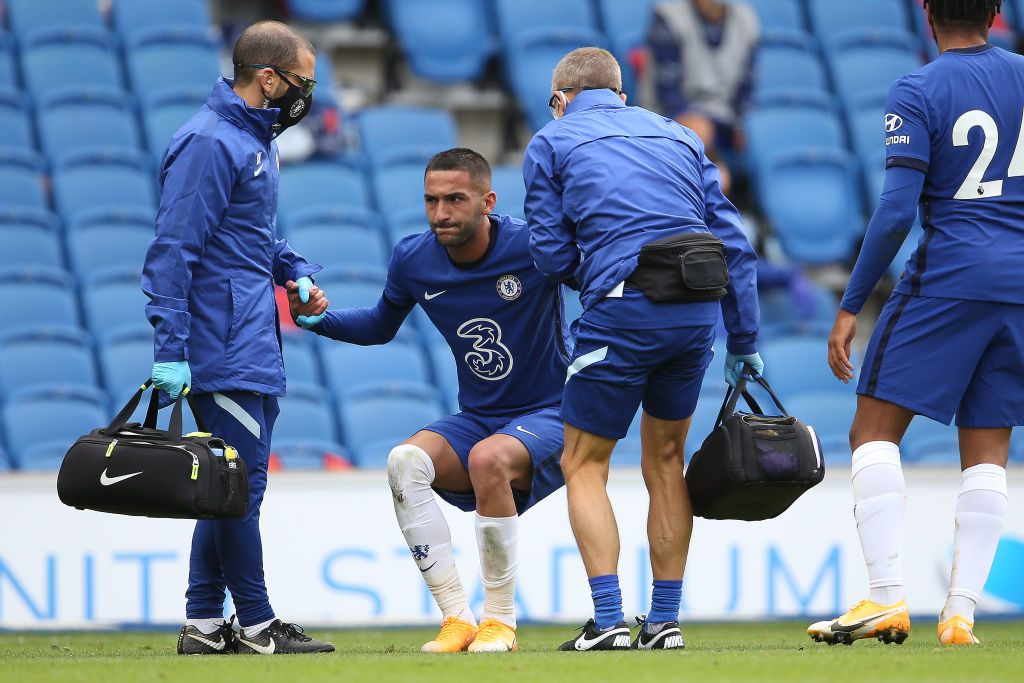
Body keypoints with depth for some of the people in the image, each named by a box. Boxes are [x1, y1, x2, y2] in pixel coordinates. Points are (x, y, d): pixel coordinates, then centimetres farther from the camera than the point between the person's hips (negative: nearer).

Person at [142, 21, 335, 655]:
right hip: (225, 343, -10)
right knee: (241, 483, -7)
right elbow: (174, 250, -18)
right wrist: (170, 352, -22)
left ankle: (204, 624, 14)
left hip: (255, 341, 10)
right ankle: (257, 625, -2)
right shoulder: (210, 143, -14)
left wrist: (297, 272, 11)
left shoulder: (258, 138, 17)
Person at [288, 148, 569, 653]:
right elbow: (381, 326, 17)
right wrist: (318, 319, -1)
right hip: (477, 419, 5)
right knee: (405, 460, -25)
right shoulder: (413, 260, -2)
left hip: (550, 416, -5)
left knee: (487, 458, -36)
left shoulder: (534, 245, -17)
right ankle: (456, 618, -20)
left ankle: (501, 621, -21)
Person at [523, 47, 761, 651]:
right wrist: (744, 341, 18)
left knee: (584, 464, 7)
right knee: (666, 459, 19)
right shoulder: (680, 136, 23)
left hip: (623, 311, -5)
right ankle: (665, 623, 17)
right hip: (701, 308, 5)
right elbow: (734, 242, 16)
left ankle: (609, 623, -5)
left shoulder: (552, 142, 11)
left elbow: (552, 254, 5)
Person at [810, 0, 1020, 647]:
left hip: (949, 276, -5)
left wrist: (850, 307, -7)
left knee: (875, 429, 0)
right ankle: (961, 613, 0)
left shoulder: (918, 92, -6)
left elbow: (896, 211, -12)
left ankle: (887, 599, -13)